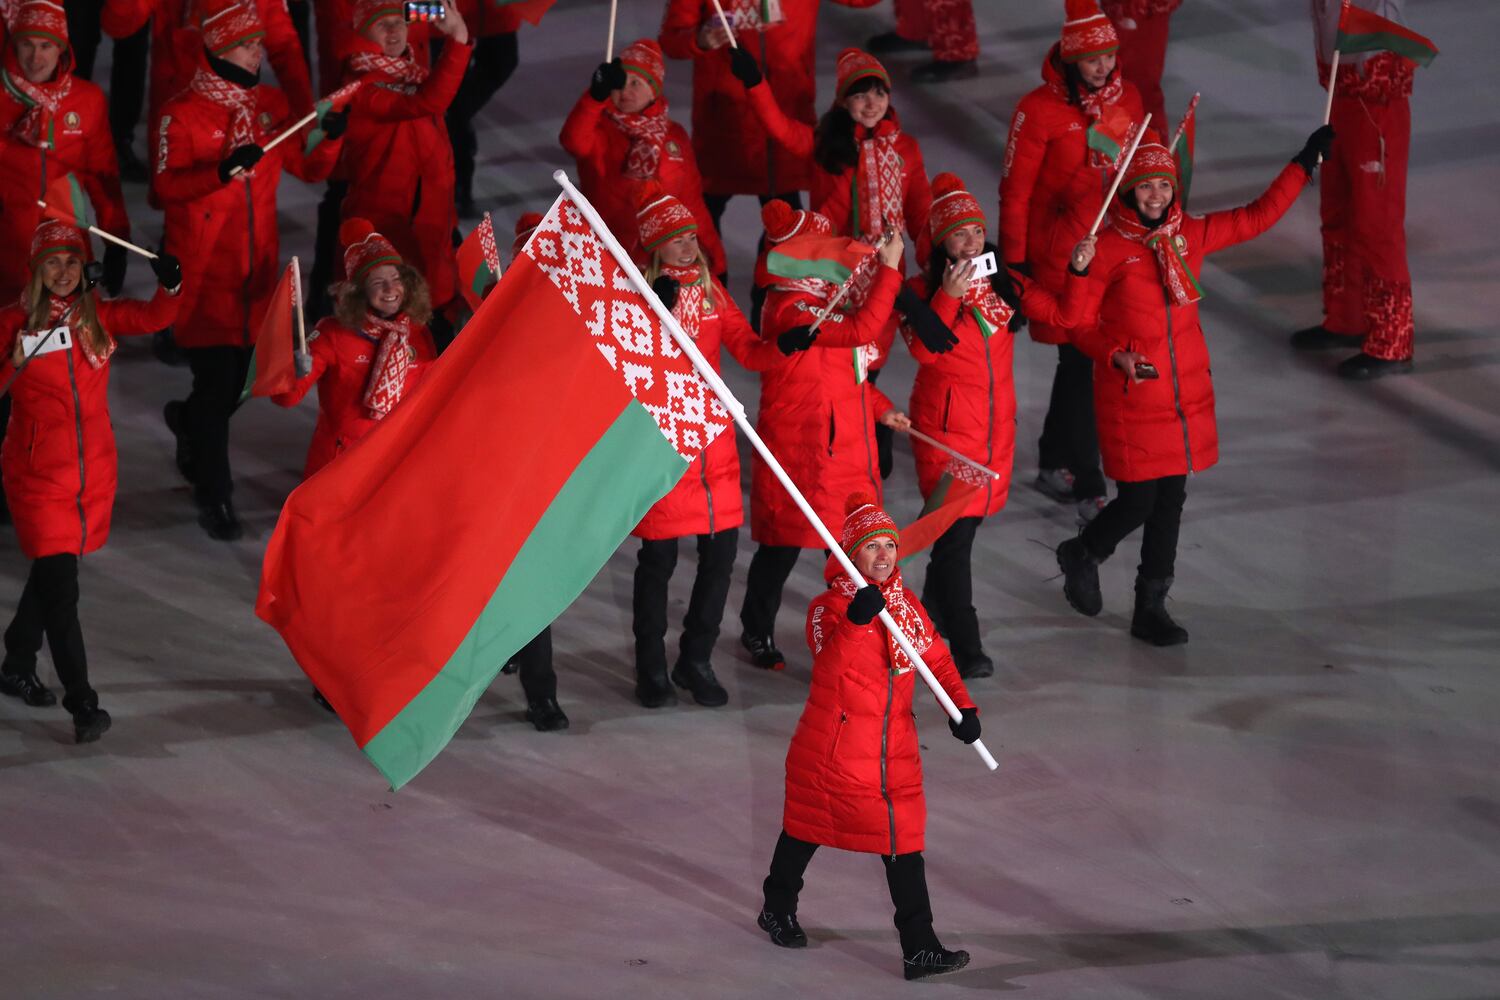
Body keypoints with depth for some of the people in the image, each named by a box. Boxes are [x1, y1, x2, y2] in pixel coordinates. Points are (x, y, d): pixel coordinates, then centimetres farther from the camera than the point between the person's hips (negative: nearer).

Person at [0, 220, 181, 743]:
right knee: (60, 587, -10)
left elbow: (153, 317, -8)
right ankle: (82, 704, -10)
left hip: (93, 469, 5)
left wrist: (170, 286, -27)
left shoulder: (100, 316, 3)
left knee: (51, 569, 18)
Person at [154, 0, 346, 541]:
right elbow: (165, 185, -16)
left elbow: (308, 168, 8)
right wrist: (222, 172, -32)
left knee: (234, 380, 11)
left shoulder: (270, 105, 8)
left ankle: (189, 420, 45)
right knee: (217, 380, -8)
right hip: (203, 269, -5)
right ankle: (213, 494, 4)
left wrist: (330, 137, -13)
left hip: (256, 266, 5)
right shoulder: (183, 113, -9)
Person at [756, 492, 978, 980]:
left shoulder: (907, 605, 6)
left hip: (894, 749, 5)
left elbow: (937, 659, 11)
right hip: (832, 746, -5)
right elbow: (831, 663, -31)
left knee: (905, 846, 2)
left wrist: (961, 707, -4)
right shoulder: (827, 606, -13)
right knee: (806, 829, 11)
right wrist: (856, 620, -49)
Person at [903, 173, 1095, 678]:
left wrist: (1077, 272, -10)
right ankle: (967, 648, -10)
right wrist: (949, 295, -27)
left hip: (996, 422, 5)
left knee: (966, 520, 14)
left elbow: (1063, 316, 4)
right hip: (945, 423, -5)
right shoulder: (922, 291, -7)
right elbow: (924, 350, -21)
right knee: (957, 529, -10)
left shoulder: (1006, 285, 7)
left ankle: (933, 610, 36)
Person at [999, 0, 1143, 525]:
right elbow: (1015, 192, -10)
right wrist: (1014, 264, -8)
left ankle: (1055, 465, 33)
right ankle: (1088, 487, 0)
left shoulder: (1127, 99, 2)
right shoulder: (1040, 109, -15)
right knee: (1081, 365, -6)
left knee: (1079, 362, 17)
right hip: (1060, 254, -6)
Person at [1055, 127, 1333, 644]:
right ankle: (1081, 555, 30)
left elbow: (1258, 216, 16)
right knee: (1137, 503, -3)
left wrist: (1305, 162, 15)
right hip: (1131, 397, -5)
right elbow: (1081, 324, -5)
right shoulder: (1106, 248, -10)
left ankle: (1151, 608, 23)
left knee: (1170, 502, 9)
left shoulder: (1192, 235, 4)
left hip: (1187, 391, 5)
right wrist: (1117, 356, -22)